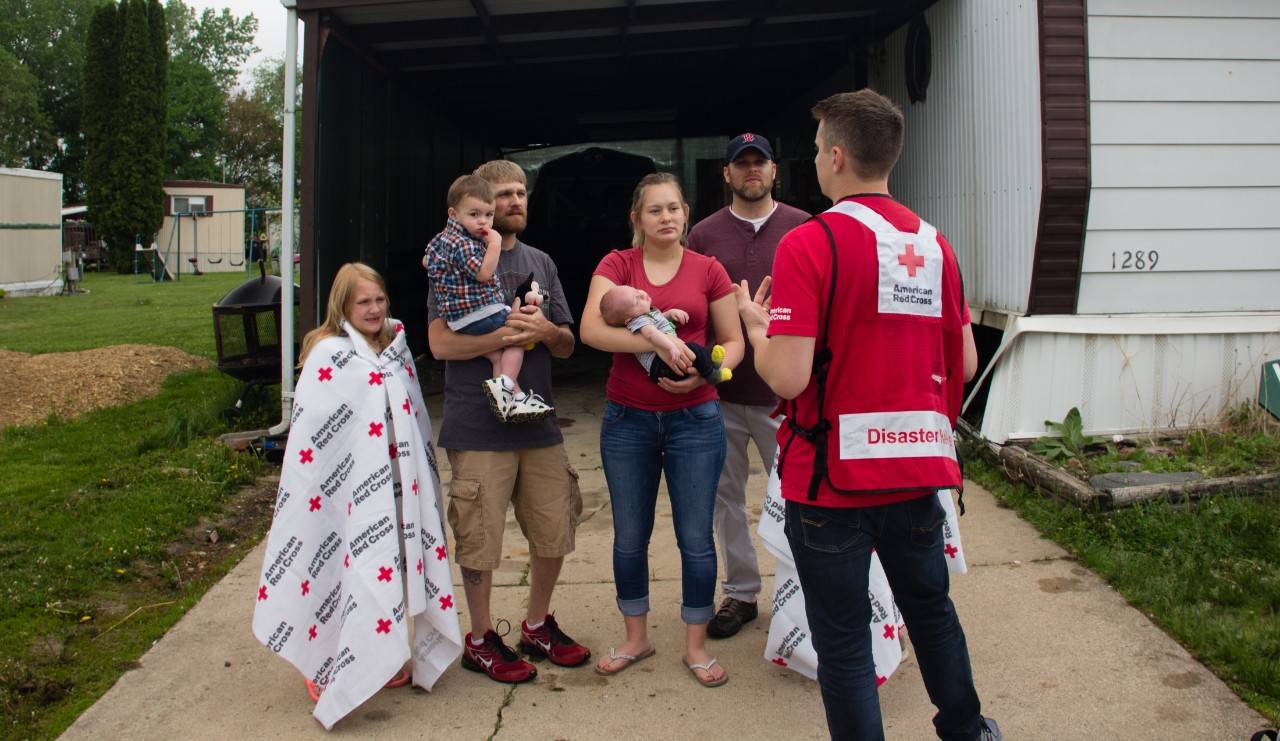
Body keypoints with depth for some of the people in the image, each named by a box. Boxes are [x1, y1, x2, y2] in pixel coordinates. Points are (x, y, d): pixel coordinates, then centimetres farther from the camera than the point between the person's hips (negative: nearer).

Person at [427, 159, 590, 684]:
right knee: (480, 539, 2)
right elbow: (441, 343, -11)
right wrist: (505, 335, -21)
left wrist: (546, 330, -8)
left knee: (554, 531, 10)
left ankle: (537, 625, 31)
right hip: (480, 428, -5)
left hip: (538, 422, 5)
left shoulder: (540, 262, 15)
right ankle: (480, 640, 21)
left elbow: (567, 345, 14)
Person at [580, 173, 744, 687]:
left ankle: (696, 645, 21)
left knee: (696, 536, 4)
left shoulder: (708, 270, 1)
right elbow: (591, 329, -15)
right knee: (629, 535, 11)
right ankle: (635, 637, 30)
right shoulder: (617, 264, -1)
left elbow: (733, 342, 5)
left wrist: (703, 373, -15)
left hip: (694, 418, 0)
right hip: (627, 419, 1)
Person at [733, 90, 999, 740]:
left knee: (843, 641, 8)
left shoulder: (809, 243, -15)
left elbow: (787, 377, -21)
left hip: (832, 478, -6)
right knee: (931, 607, 26)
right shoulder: (934, 243, 4)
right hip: (917, 469, 6)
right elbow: (964, 363, 8)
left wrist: (755, 326, -1)